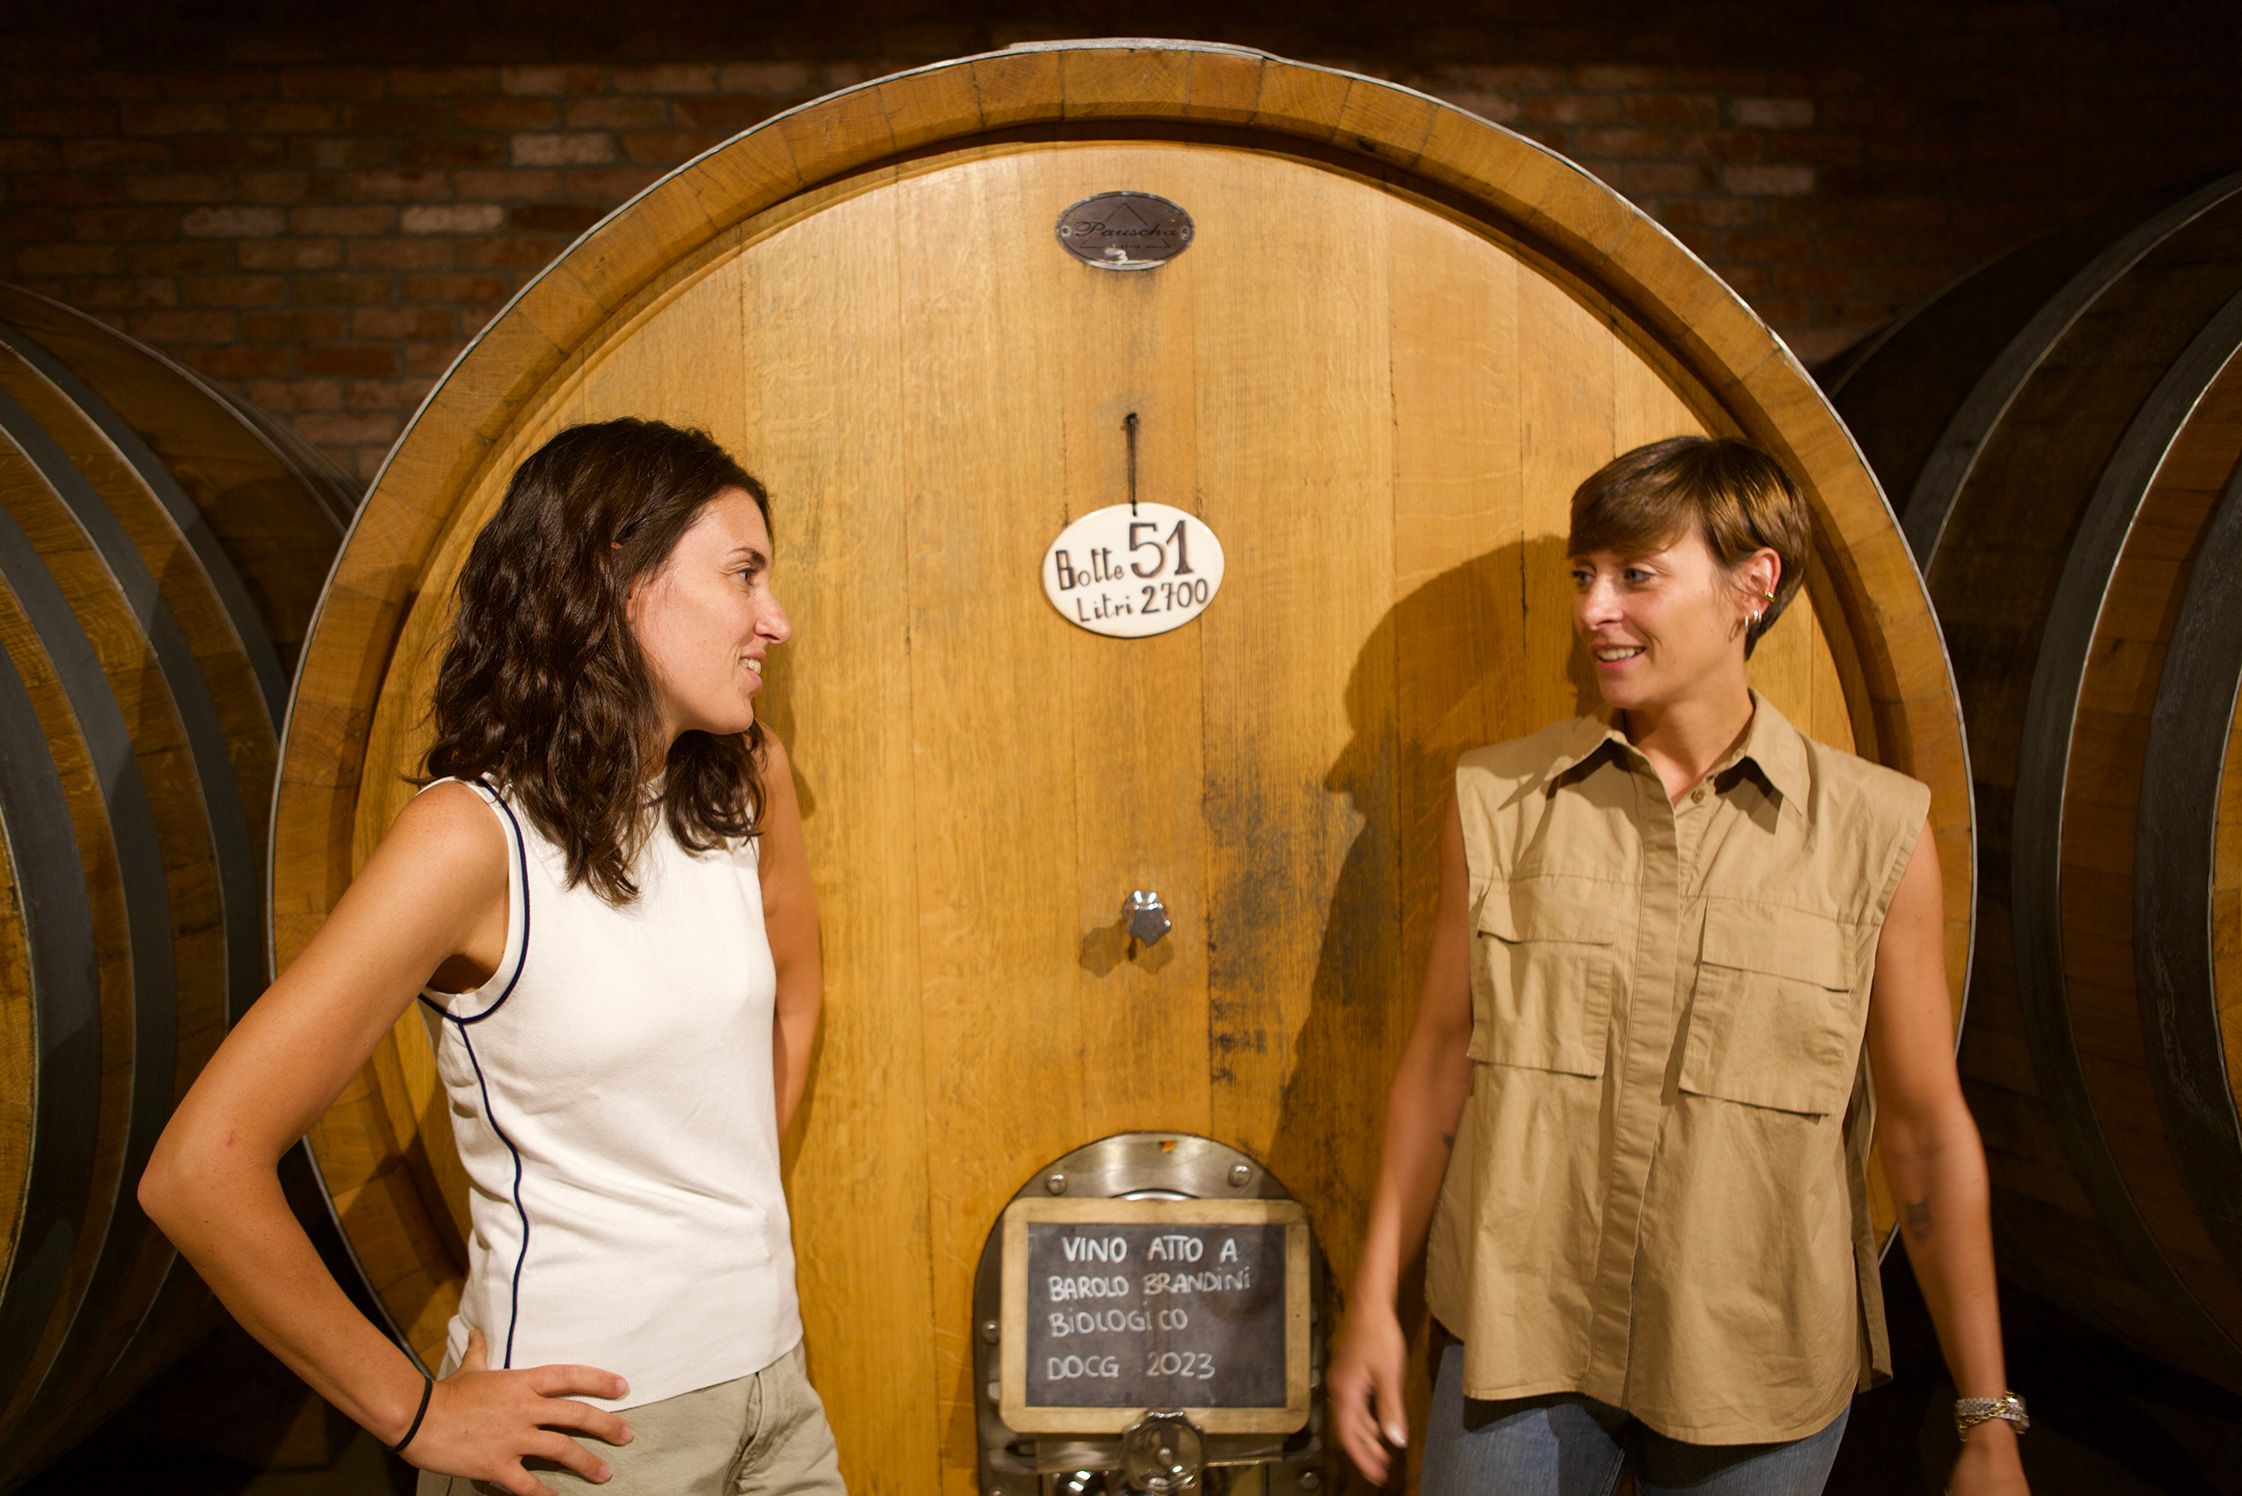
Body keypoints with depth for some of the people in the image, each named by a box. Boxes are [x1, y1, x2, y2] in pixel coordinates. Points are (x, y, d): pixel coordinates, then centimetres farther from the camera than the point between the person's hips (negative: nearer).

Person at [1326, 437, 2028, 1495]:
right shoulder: (1497, 802, -1)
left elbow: (1928, 1132, -2)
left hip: (1759, 1377, -1)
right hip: (1515, 1334, 1)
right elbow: (1441, 1058, 5)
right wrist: (1374, 1298, 5)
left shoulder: (1874, 832, -6)